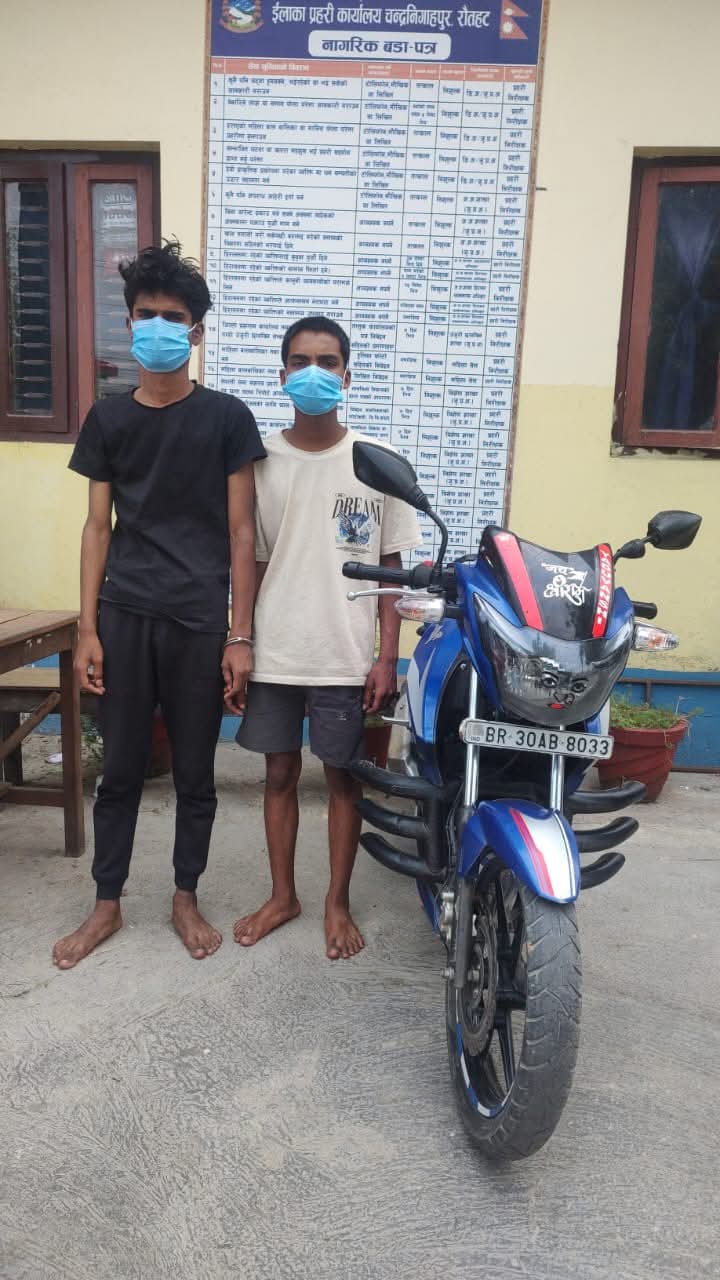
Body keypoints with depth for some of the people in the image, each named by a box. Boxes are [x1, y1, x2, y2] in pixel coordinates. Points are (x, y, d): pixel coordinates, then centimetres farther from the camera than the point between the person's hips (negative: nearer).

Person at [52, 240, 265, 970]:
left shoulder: (225, 418, -1)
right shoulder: (107, 420, 6)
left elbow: (240, 532, -2)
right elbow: (98, 527, 7)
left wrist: (240, 636, -6)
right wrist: (86, 628, 1)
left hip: (199, 622, -2)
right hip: (124, 617, 2)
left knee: (194, 772, 10)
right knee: (120, 769, 11)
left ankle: (185, 898, 30)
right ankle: (106, 905, 28)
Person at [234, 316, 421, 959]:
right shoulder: (261, 461, 2)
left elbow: (391, 566, 0)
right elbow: (251, 562, 6)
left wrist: (387, 657, -5)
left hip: (347, 657, -1)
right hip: (274, 653, 2)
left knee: (344, 777, 10)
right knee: (280, 773, 13)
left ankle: (339, 902, 28)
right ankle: (282, 895, 32)